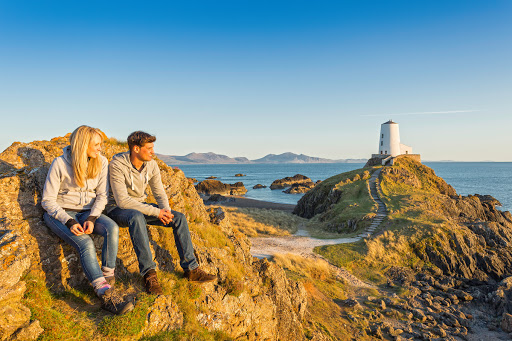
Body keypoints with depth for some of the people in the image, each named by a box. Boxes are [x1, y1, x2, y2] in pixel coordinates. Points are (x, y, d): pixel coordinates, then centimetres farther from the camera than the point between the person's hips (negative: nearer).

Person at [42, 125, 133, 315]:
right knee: (85, 242, -31)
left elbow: (102, 195, 2)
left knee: (112, 228, -29)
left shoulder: (101, 162, -1)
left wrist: (92, 218, -16)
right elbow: (48, 200, -9)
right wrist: (69, 222, -24)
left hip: (88, 212, 4)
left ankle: (107, 278, -19)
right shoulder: (60, 164, -12)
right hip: (60, 213, -3)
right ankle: (106, 296, -34)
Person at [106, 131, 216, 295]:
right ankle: (149, 273, -37)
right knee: (137, 217, -42)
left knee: (179, 218, -10)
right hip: (117, 209, -6)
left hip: (140, 207, 6)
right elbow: (122, 200, -29)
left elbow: (159, 193, 4)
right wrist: (156, 212, -31)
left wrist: (166, 210, -19)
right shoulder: (117, 165, -23)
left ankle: (191, 269, -8)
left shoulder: (151, 165, -3)